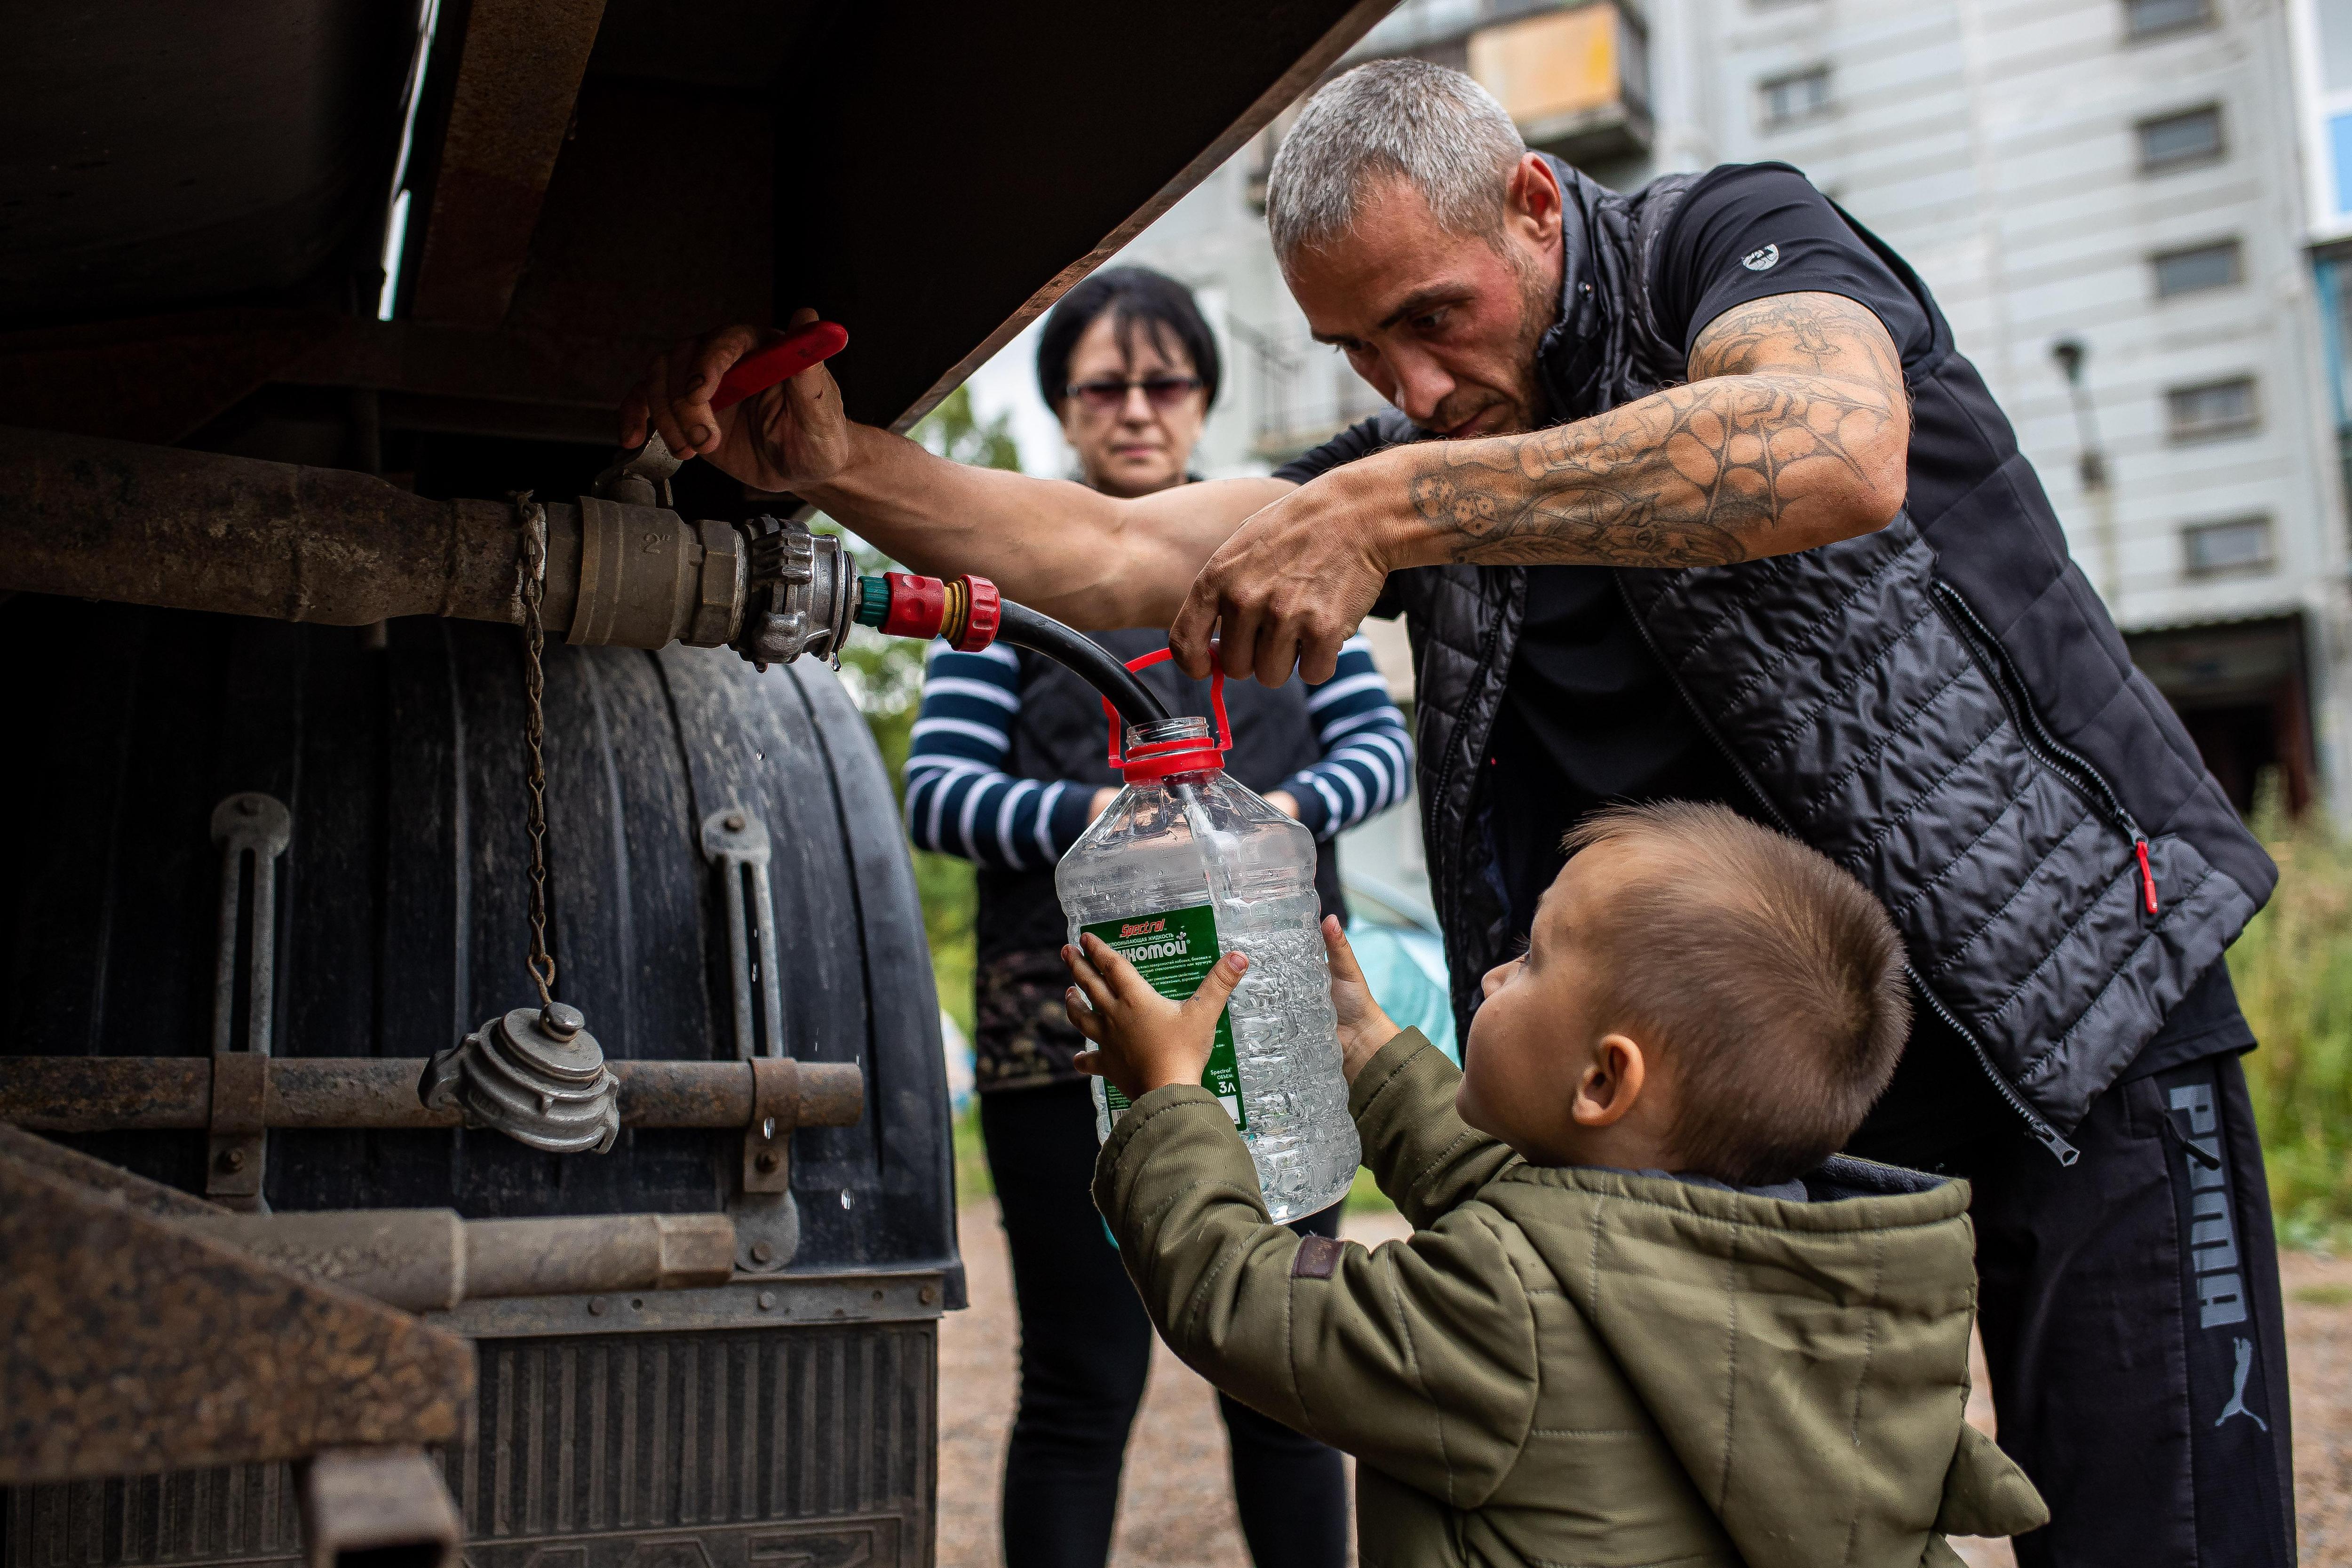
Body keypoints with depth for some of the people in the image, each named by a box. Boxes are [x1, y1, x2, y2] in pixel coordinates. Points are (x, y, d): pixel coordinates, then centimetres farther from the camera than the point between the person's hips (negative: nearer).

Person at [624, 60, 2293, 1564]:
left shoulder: (1737, 239, -10)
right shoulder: (1407, 465, 7)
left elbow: (1836, 455, -33)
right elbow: (1115, 557, -2)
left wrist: (1393, 510, -36)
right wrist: (835, 462, -17)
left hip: (2074, 1002, -4)